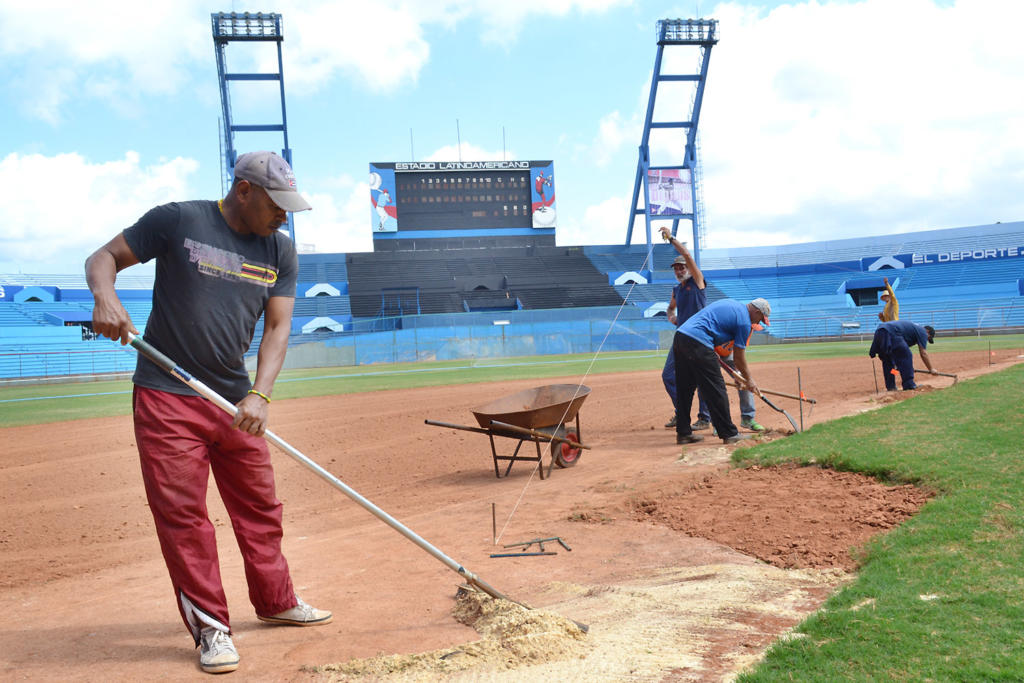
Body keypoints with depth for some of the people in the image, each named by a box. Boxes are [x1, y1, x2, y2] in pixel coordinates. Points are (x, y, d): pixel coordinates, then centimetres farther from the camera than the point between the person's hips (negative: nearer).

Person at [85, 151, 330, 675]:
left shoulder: (280, 250, 4)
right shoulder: (178, 221, -8)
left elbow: (277, 327, -2)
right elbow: (104, 257, -1)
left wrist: (259, 394, -16)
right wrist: (104, 296, -25)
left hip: (235, 400, 5)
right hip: (166, 396, -4)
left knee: (260, 506, 12)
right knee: (181, 512, -3)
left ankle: (276, 602, 30)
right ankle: (210, 627, 9)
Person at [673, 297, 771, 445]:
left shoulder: (731, 303, 24)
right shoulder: (744, 321, -1)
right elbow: (738, 357, 3)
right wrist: (749, 379, 16)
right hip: (697, 343, -9)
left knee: (684, 391, 13)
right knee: (716, 389, -1)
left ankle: (683, 433, 18)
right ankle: (729, 434, 5)